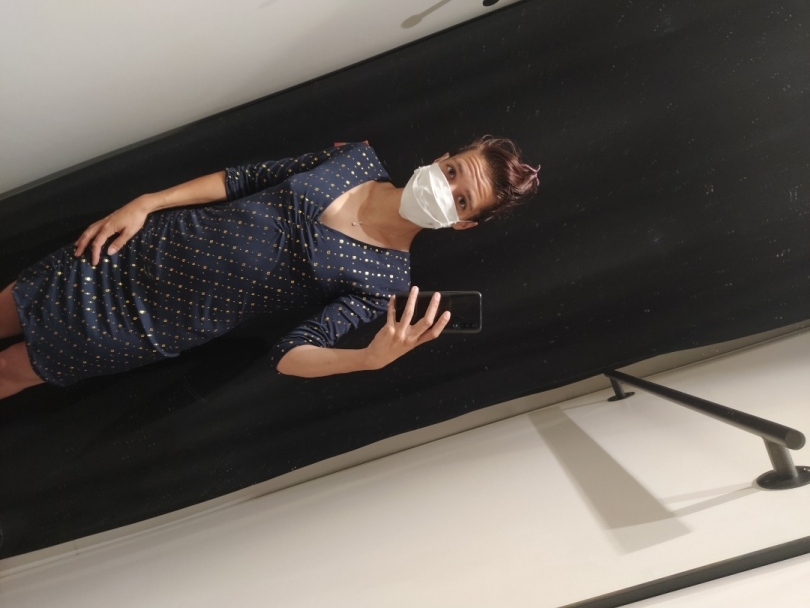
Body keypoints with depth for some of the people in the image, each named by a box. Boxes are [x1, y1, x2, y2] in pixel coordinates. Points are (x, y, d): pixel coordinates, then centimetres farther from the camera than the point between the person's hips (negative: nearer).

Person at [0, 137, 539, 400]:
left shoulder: (384, 279, -19)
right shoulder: (360, 158, -7)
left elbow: (291, 355, -22)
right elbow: (243, 179, 0)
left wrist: (375, 357, -41)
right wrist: (144, 204, -2)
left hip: (163, 322, -3)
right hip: (155, 243, 4)